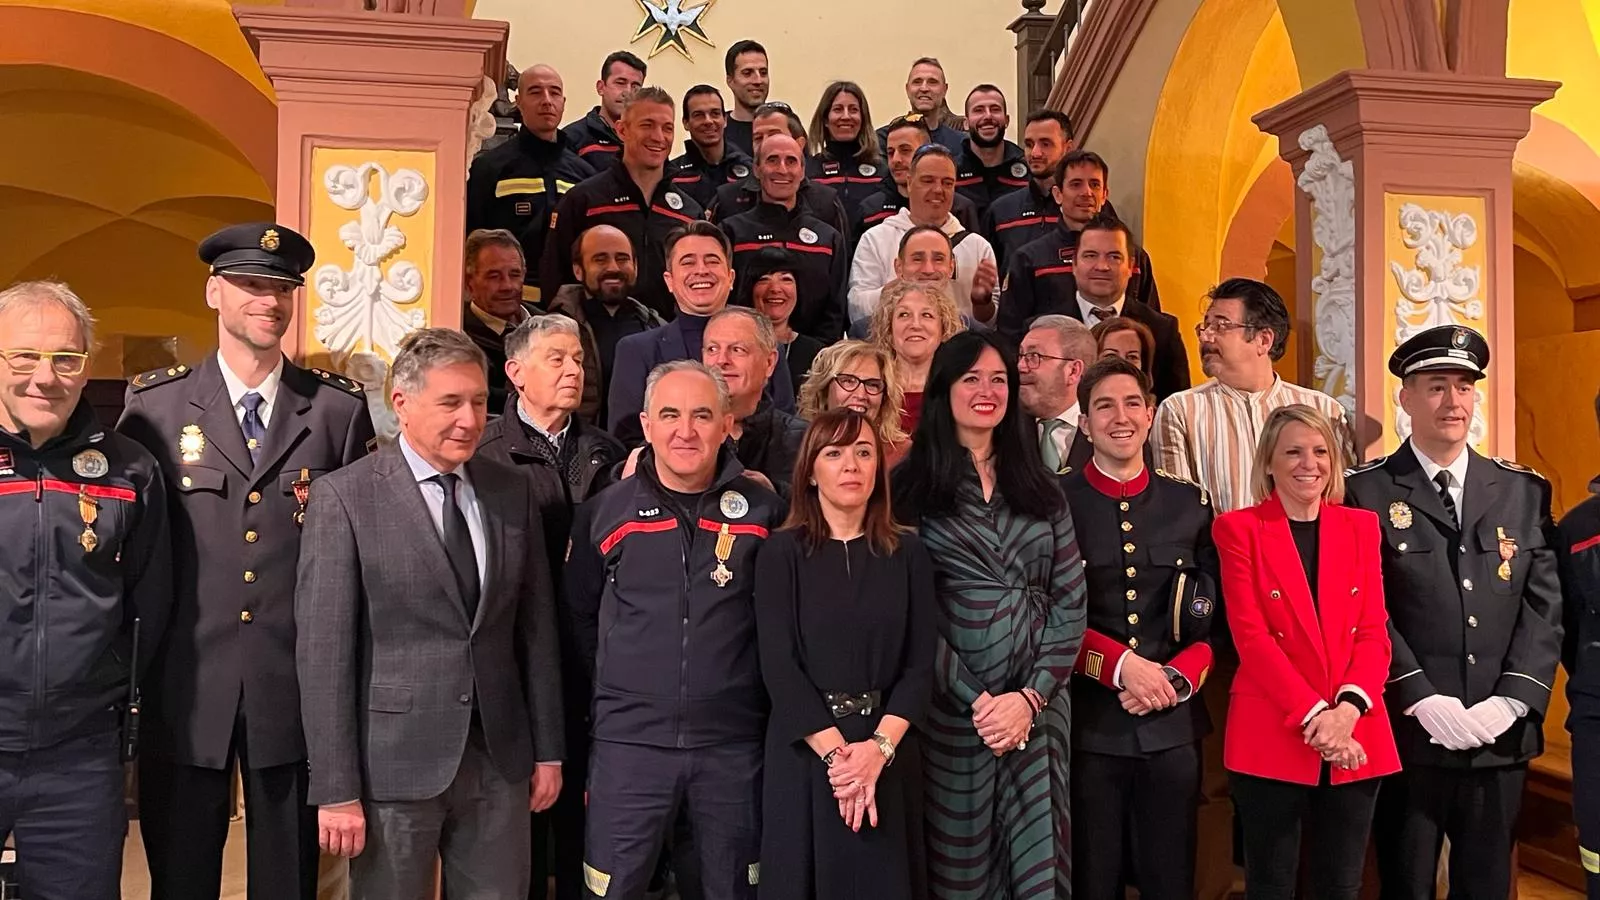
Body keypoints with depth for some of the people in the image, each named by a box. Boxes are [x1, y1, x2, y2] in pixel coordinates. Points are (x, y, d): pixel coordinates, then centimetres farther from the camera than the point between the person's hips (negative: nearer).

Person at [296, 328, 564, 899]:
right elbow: (323, 651, -9)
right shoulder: (345, 497, -8)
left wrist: (548, 749, 8)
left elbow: (536, 626, 9)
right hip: (394, 763, -3)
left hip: (500, 759, 4)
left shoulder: (513, 492, 6)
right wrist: (335, 788, -11)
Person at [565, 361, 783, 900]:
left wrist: (756, 693, 4)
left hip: (734, 744, 1)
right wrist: (615, 687, 8)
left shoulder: (763, 511, -1)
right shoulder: (605, 511, 1)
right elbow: (580, 613, 12)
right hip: (630, 740, 0)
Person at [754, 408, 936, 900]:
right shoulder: (782, 553, -1)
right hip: (803, 750, -1)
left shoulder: (907, 553, 4)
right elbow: (777, 663, -9)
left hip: (887, 754, 2)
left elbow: (921, 662, -1)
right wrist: (834, 751, -17)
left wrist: (879, 746, -16)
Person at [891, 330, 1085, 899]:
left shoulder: (1039, 488, 11)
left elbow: (1070, 598, 5)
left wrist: (1031, 696, -7)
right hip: (954, 711, -3)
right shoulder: (913, 485, -1)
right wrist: (974, 701, -12)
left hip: (1039, 708, 3)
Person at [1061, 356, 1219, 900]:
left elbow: (1216, 615, 8)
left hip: (1173, 725, 3)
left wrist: (1178, 677, -9)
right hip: (1087, 726, -2)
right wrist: (1123, 664, -15)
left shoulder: (1192, 505, 8)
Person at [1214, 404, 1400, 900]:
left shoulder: (1361, 526, 10)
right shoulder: (1239, 528, -1)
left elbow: (1374, 631, 4)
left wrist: (1347, 710, -11)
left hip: (1356, 740, 3)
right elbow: (1250, 635, -8)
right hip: (1271, 736, -3)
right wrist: (1313, 714, -15)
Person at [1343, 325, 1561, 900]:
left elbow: (1545, 605, 3)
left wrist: (1511, 702, -8)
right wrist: (1423, 701, -16)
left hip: (1500, 738, 3)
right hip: (1407, 733, -3)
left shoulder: (1524, 492, 9)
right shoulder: (1366, 493, -2)